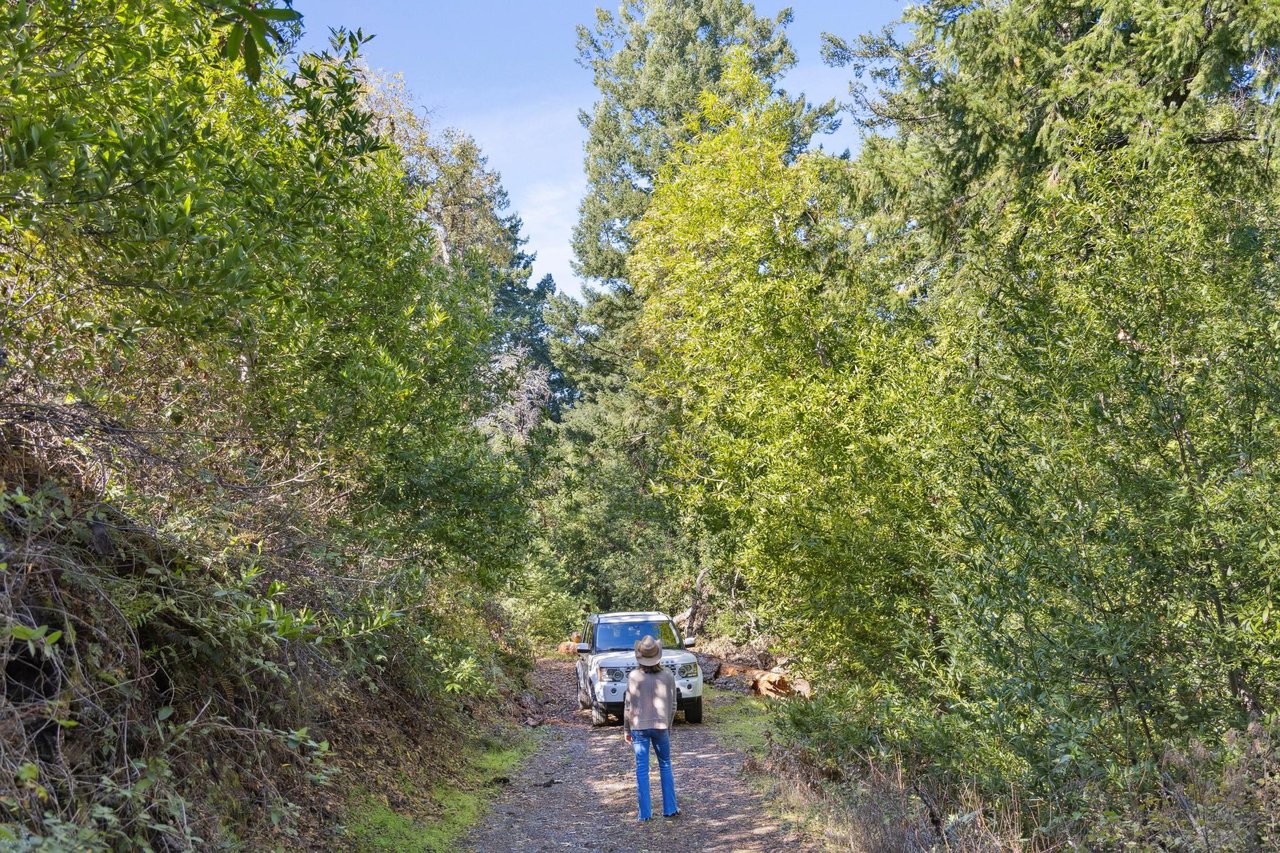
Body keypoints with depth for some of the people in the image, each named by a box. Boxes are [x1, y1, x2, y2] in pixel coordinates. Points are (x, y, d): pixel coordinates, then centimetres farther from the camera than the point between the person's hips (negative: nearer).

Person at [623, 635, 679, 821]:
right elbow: (672, 706, 1)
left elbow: (629, 705, -6)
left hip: (639, 727, -1)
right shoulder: (668, 676, -4)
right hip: (661, 726, 2)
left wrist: (626, 729, 5)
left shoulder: (634, 676, -10)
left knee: (642, 769, 5)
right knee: (665, 766, 16)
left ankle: (645, 813, 8)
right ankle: (670, 809, 18)